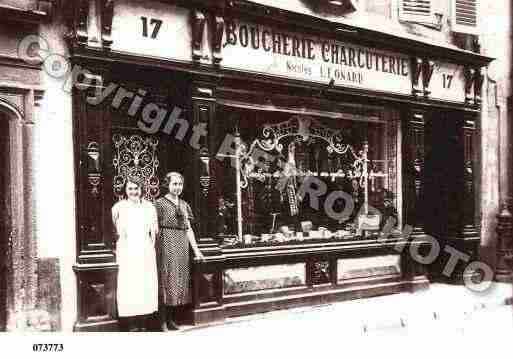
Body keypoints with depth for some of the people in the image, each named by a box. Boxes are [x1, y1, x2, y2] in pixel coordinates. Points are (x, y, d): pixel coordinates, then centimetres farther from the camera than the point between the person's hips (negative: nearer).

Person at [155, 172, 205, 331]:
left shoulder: (184, 204, 14)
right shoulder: (160, 203, -3)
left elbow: (188, 229, 14)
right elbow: (155, 229, -6)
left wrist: (196, 250, 10)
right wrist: (155, 250, -13)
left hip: (182, 246, 6)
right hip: (166, 245, -6)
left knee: (179, 281, 8)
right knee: (166, 280, -3)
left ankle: (171, 318, 18)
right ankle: (163, 321, 5)